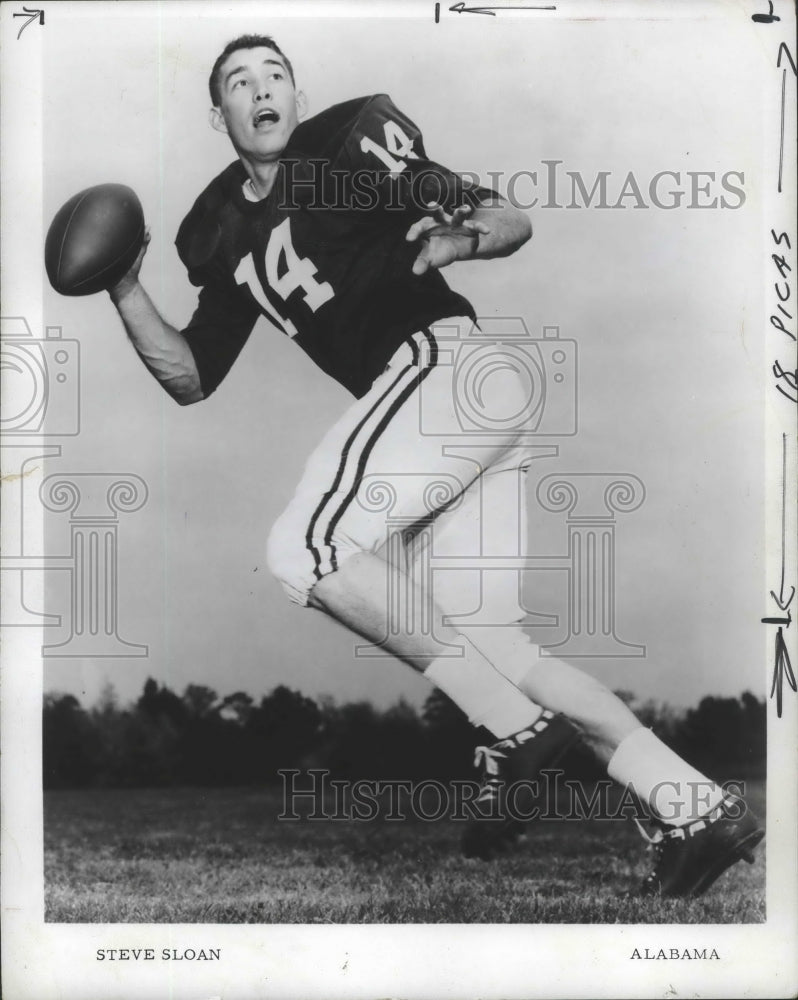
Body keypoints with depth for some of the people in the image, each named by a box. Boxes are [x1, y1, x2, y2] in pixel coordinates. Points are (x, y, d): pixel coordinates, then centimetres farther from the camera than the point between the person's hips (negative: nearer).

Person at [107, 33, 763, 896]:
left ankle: (514, 727, -16)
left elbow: (514, 222, 1)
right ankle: (691, 806, 1)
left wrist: (458, 239, -20)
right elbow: (190, 379, 21)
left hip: (446, 362, -7)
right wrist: (126, 292, 9)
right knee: (479, 640, 2)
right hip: (464, 406, 7)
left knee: (302, 548, -16)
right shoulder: (231, 237, 22)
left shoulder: (351, 145, 4)